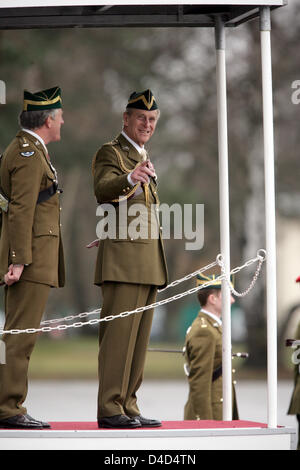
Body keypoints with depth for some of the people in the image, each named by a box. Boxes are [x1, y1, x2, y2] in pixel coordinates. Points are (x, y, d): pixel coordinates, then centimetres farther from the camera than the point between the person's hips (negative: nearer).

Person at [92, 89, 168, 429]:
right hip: (122, 257, -9)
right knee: (118, 333, -12)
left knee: (138, 335, 6)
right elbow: (102, 190, -26)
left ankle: (128, 406, 9)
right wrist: (129, 178, -45)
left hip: (147, 261, 9)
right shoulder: (110, 153, -5)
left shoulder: (143, 158, 22)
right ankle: (109, 409, -12)